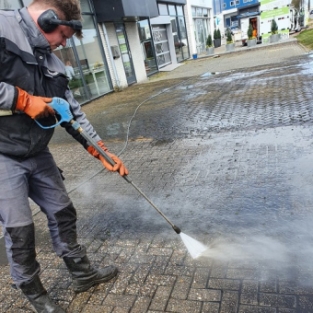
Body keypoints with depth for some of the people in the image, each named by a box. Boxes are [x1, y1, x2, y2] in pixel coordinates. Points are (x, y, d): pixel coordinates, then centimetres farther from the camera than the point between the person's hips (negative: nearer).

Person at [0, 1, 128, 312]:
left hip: (37, 154, 7)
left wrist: (102, 152, 3)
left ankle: (81, 273, 32)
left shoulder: (51, 63, 9)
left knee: (62, 212, 12)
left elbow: (74, 113, 8)